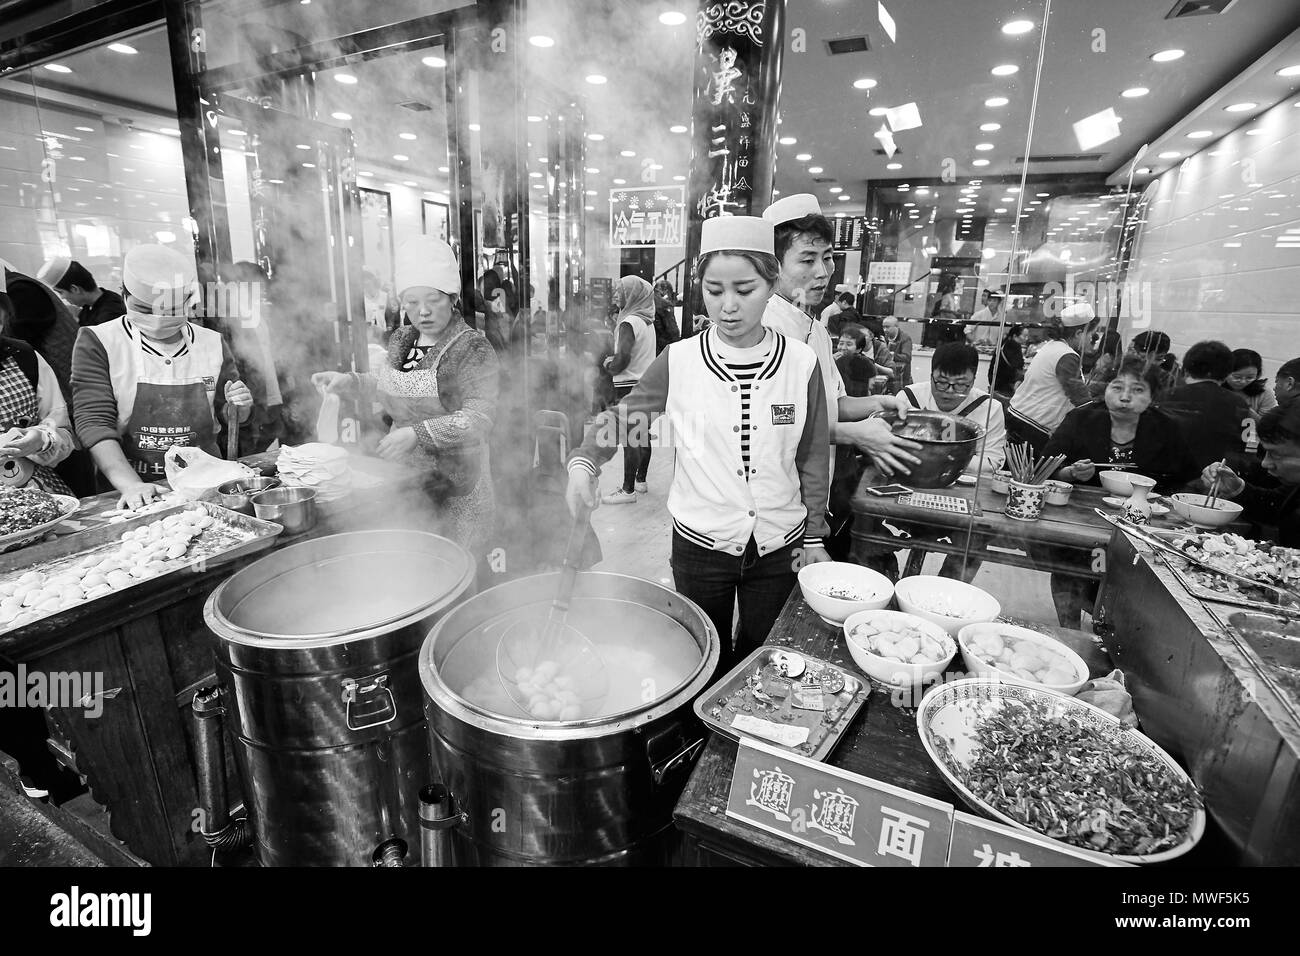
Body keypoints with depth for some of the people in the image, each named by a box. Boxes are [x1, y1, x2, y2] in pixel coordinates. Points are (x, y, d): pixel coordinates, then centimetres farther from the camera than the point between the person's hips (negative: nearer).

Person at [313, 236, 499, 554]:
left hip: (454, 491, -6)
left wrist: (418, 434, -32)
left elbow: (480, 418, -25)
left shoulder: (473, 348, -14)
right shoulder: (400, 340, 9)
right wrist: (348, 381, 11)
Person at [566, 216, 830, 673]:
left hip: (778, 546, 1)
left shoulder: (801, 363, -7)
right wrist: (583, 462, -17)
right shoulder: (680, 361, -10)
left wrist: (814, 536, 3)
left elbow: (813, 459, 0)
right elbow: (620, 416, 1)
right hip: (700, 544, 0)